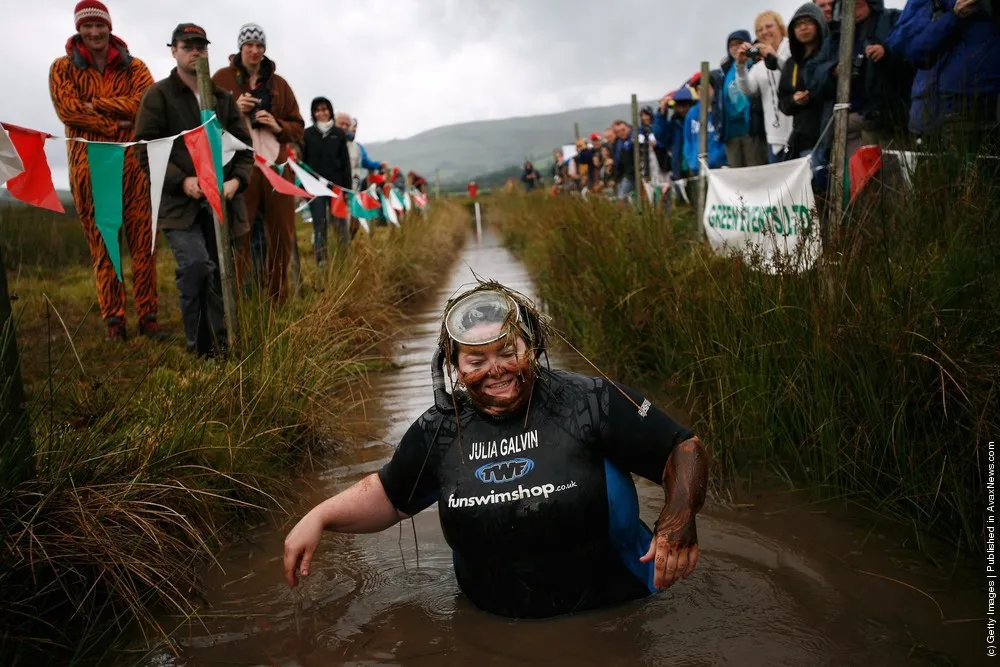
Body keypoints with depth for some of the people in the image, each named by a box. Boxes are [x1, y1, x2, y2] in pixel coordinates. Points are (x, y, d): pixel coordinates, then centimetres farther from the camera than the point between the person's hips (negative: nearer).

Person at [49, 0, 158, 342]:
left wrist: (94, 103, -9)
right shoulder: (63, 68, 9)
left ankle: (147, 316, 5)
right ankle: (113, 320, 6)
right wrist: (115, 125, -12)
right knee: (102, 244, 1)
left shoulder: (133, 66, 12)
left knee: (142, 241, -2)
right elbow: (67, 108, -6)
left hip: (133, 163, 1)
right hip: (89, 166, -1)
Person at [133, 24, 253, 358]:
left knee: (218, 274, 8)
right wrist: (182, 181, -17)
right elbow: (145, 151, -3)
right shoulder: (158, 95, 3)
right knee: (196, 265, -22)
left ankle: (217, 349, 21)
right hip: (178, 203, -4)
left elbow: (244, 146, 14)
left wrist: (236, 180, -6)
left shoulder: (223, 98, 15)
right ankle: (196, 348, -6)